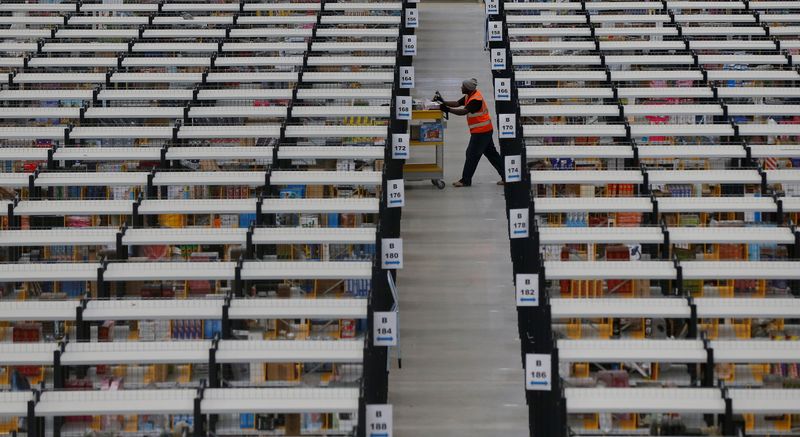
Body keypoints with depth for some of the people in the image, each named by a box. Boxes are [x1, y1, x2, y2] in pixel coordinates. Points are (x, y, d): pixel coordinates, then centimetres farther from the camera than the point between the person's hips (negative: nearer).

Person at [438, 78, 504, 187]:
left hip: (481, 132, -10)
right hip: (485, 131, 10)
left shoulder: (476, 99, -22)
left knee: (472, 155, -4)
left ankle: (465, 180, 2)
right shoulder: (469, 96, 8)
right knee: (491, 153, 13)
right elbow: (457, 103, 6)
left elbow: (464, 111, -29)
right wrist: (444, 103, -6)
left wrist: (448, 109, -32)